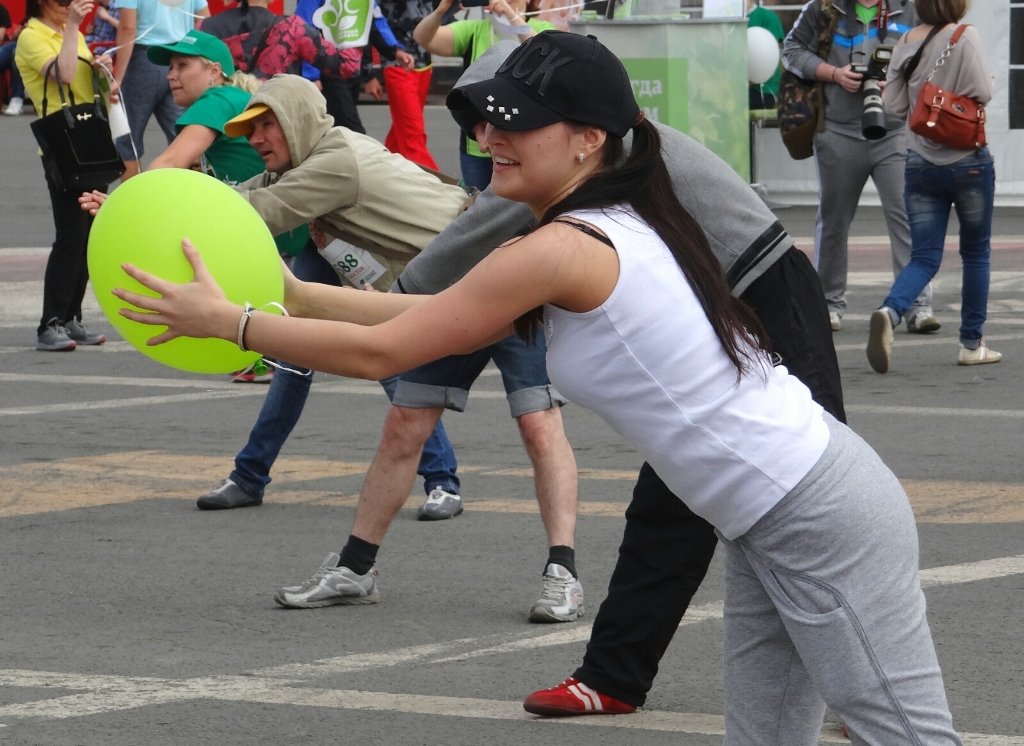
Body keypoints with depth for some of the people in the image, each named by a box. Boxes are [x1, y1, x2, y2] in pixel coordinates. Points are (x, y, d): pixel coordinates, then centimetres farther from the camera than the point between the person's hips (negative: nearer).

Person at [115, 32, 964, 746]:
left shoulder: (565, 250, -19)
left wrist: (226, 319, -7)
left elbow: (379, 351, -15)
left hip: (820, 520, -10)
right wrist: (296, 294, 13)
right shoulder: (614, 230, 11)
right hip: (769, 522, 10)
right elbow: (438, 311, 17)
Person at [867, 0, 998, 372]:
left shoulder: (906, 42, 2)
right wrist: (988, 80, 4)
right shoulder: (965, 37, -12)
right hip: (967, 158, -4)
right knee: (976, 253, 13)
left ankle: (889, 312, -24)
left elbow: (894, 106, 3)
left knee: (924, 257, 5)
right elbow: (981, 92, -18)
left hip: (920, 163, 4)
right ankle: (972, 344, 17)